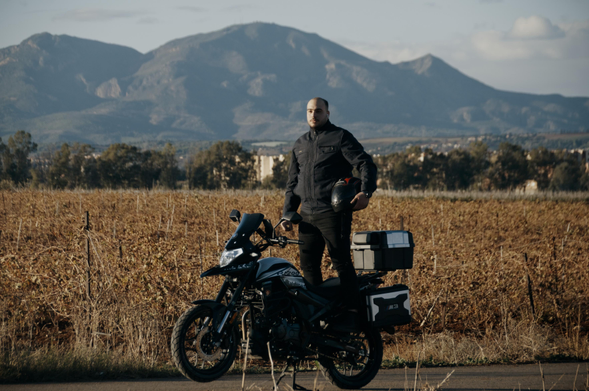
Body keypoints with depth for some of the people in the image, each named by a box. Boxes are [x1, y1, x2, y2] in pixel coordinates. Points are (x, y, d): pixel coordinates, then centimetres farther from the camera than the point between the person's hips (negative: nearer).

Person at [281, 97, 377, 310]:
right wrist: (288, 213, 14)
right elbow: (293, 182, 24)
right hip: (308, 216, 6)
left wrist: (366, 191, -24)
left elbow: (366, 164, -7)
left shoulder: (341, 137, 2)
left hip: (334, 213, -6)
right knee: (308, 264, 6)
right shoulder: (300, 144, 20)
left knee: (341, 262, -9)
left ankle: (353, 312, -7)